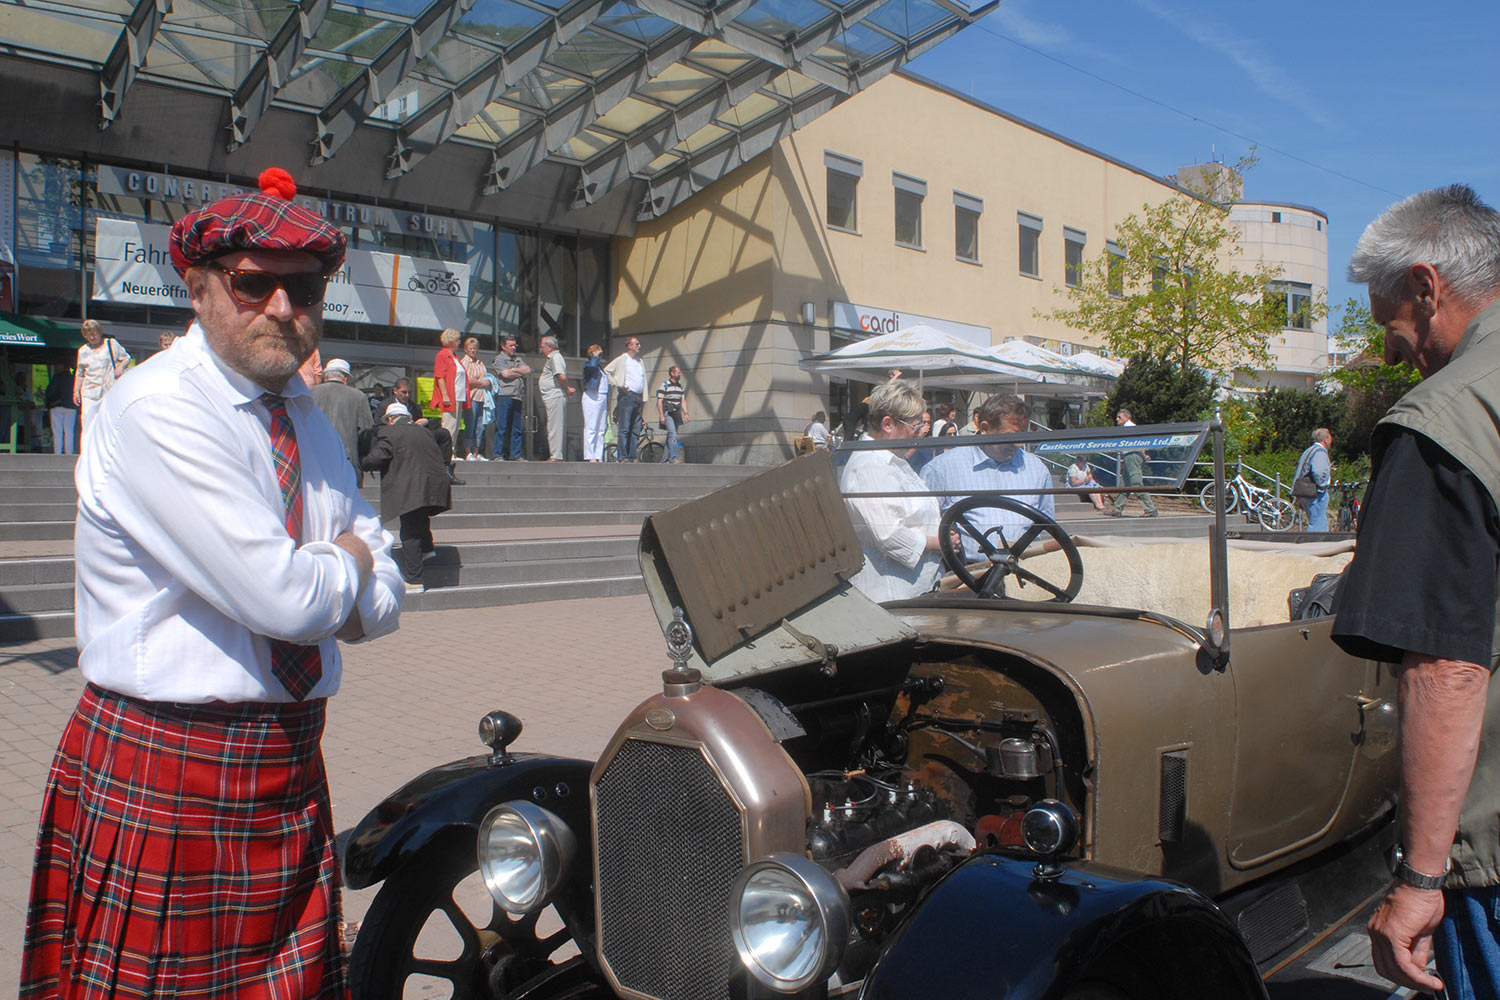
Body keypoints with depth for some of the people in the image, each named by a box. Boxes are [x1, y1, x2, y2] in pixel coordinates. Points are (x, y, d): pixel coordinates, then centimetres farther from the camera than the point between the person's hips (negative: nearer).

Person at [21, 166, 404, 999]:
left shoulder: (306, 419, 10)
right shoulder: (154, 412, -15)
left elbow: (382, 599, 8)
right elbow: (286, 599, -23)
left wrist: (310, 586, -12)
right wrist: (348, 560, -2)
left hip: (291, 772, 7)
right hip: (161, 780, -7)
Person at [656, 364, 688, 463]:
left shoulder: (680, 386, 16)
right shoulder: (664, 385, -4)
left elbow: (683, 401, 17)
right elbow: (659, 401, -8)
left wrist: (685, 413, 4)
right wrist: (661, 415, -16)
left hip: (676, 415, 7)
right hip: (667, 414, -7)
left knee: (671, 437, 7)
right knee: (673, 434, -21)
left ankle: (664, 460, 12)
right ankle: (674, 458, -27)